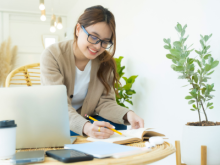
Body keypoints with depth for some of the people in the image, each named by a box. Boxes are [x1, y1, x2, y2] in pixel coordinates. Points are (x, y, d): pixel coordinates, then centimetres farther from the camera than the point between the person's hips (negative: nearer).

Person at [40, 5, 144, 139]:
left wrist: (127, 114, -31)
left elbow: (105, 102, -9)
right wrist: (86, 127, -49)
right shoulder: (52, 56, -19)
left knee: (118, 127, -21)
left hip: (87, 119, 5)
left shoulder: (105, 62, -4)